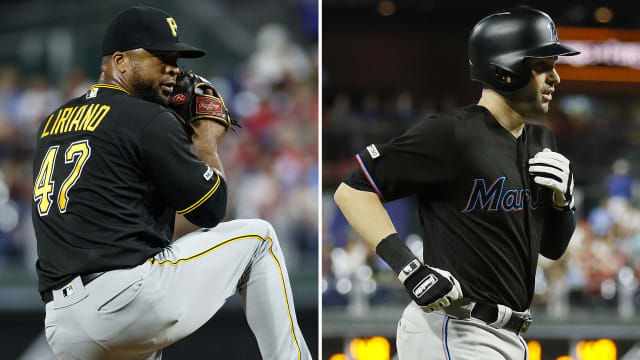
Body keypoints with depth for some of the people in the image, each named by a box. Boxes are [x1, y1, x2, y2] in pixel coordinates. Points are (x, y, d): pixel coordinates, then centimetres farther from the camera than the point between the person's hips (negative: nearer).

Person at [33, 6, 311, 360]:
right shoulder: (149, 120, -2)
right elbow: (211, 209, 3)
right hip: (130, 301, -6)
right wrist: (207, 143, 21)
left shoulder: (51, 123, 19)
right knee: (258, 237, 12)